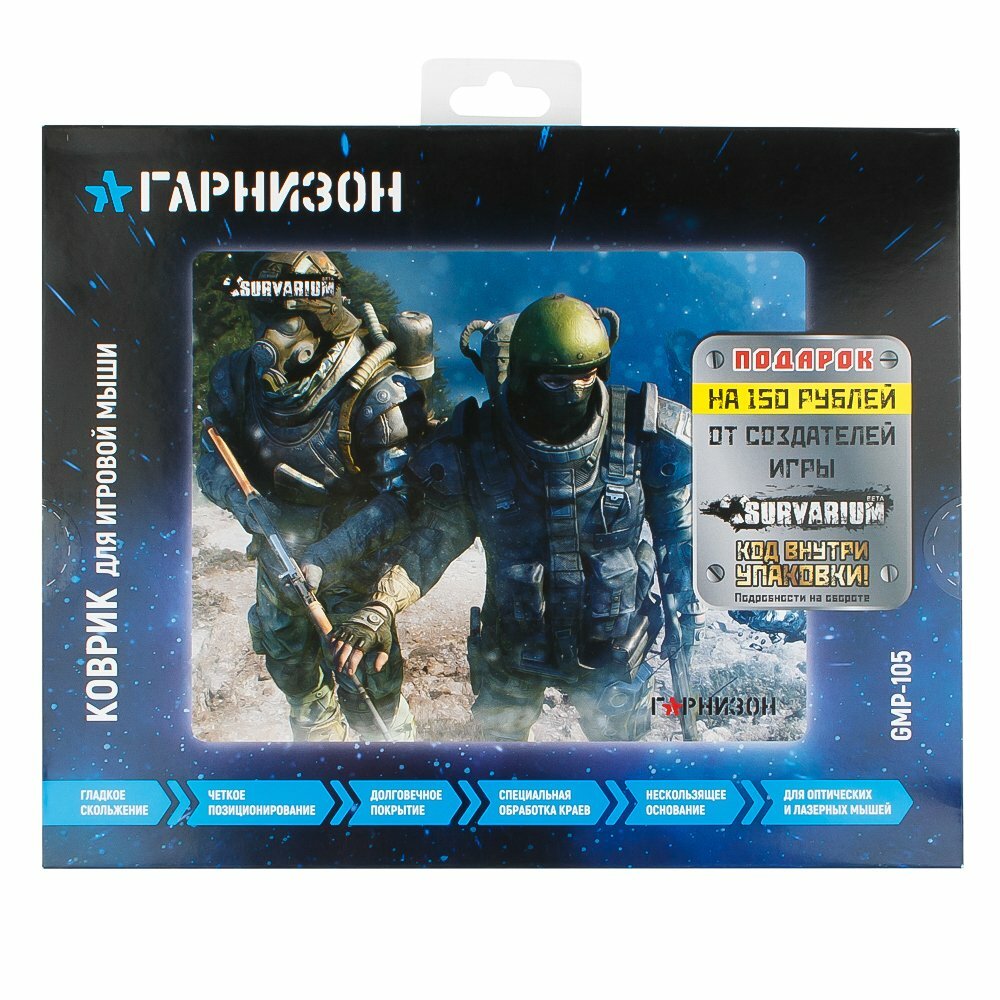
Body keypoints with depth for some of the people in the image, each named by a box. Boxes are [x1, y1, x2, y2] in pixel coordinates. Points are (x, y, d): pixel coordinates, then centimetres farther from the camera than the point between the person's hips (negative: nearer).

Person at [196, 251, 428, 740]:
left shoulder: (371, 391, -28)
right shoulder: (239, 377, -13)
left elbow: (401, 495, -28)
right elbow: (211, 462, -6)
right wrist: (243, 501, -29)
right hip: (278, 551, 6)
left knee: (364, 685, 0)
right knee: (291, 668, 26)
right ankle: (318, 741, 56)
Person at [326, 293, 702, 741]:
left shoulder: (644, 437, -17)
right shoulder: (476, 446, -18)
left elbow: (680, 537, -4)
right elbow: (434, 538, -11)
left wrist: (683, 619, 0)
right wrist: (379, 608, -24)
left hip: (612, 653, 0)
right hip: (512, 650, 1)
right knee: (499, 738, 25)